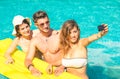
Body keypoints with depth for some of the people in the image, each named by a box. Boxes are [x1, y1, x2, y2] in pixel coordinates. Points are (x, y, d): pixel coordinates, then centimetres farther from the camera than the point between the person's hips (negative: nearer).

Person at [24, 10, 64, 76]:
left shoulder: (59, 35, -16)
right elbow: (28, 59, -1)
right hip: (46, 68, 4)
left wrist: (52, 64, -21)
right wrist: (31, 68, -22)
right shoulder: (35, 41, -2)